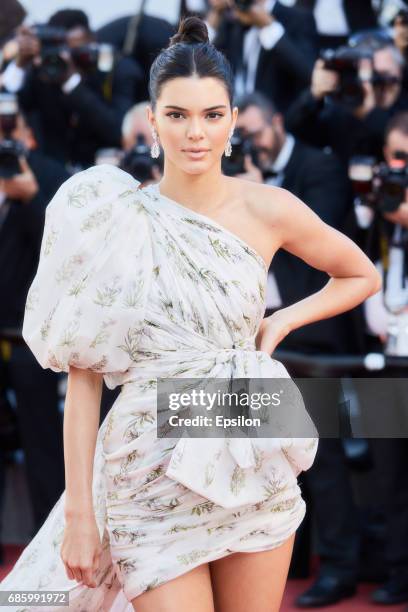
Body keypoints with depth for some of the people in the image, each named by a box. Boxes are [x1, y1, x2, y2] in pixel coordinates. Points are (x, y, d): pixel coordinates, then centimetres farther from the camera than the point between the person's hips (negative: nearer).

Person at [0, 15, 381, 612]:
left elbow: (361, 276, 17)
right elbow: (83, 371, -5)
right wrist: (79, 512, -9)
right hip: (153, 473, -2)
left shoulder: (268, 209, -1)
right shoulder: (114, 220, -5)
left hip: (255, 466, 2)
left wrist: (282, 322, 1)